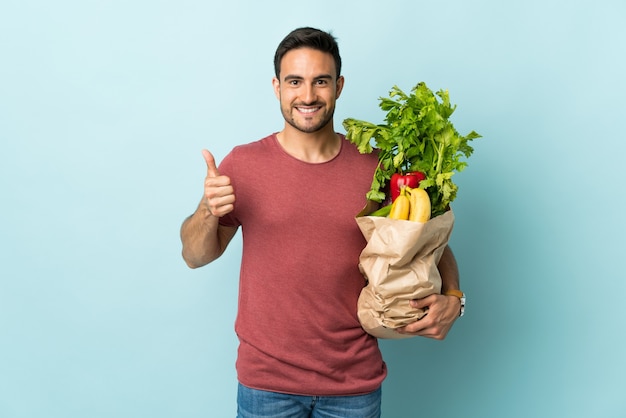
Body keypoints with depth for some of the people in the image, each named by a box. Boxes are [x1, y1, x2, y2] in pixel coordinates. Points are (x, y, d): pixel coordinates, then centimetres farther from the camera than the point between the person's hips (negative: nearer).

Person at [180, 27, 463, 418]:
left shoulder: (375, 168, -5)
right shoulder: (243, 164, -6)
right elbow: (196, 256, 1)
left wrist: (451, 297, -11)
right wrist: (209, 212, -19)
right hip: (266, 381, 0)